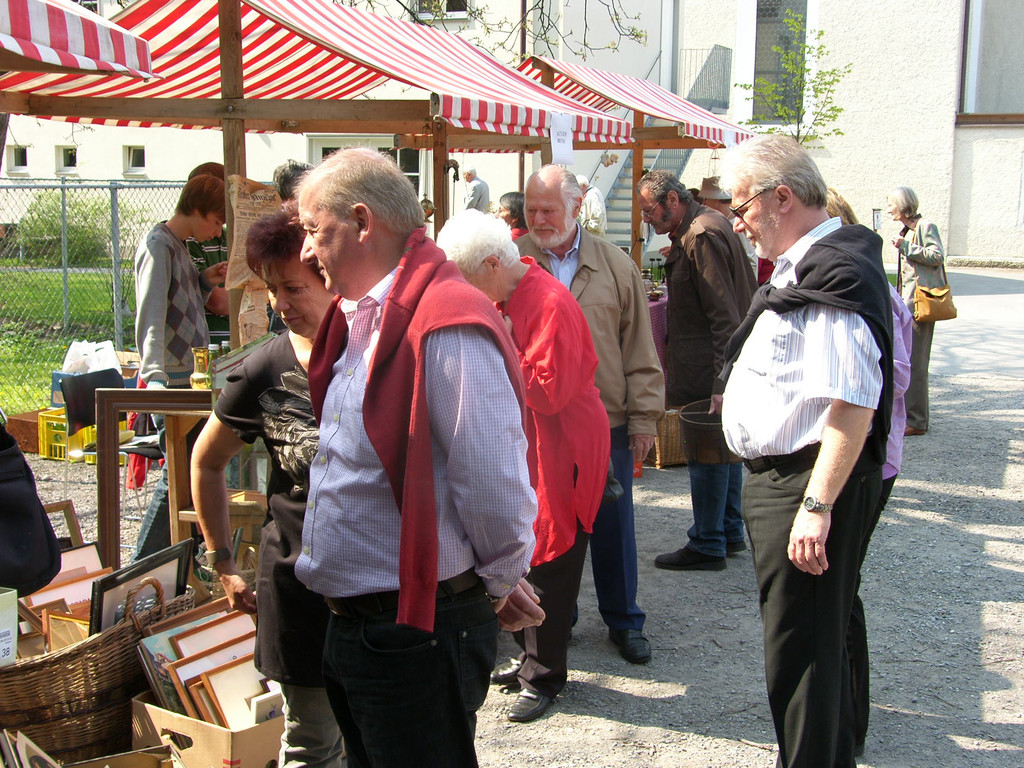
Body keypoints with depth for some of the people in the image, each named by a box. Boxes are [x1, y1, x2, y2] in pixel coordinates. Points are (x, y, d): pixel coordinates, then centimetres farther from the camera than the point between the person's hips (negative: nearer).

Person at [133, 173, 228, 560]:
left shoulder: (179, 246, 15)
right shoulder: (158, 246, -13)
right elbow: (151, 316, -23)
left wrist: (204, 282, 9)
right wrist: (154, 376, -32)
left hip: (190, 379, 9)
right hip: (172, 382, -9)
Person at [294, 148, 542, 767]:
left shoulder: (447, 325, -23)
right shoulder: (360, 320, 11)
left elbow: (493, 482, -25)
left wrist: (500, 583, -9)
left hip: (416, 634, -10)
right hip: (352, 623, 10)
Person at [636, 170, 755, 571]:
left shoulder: (702, 237, -18)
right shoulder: (699, 229, 14)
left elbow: (725, 316, -23)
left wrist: (721, 382, -24)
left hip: (708, 370, -11)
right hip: (724, 366, 11)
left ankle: (707, 545, 6)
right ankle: (730, 532, 27)